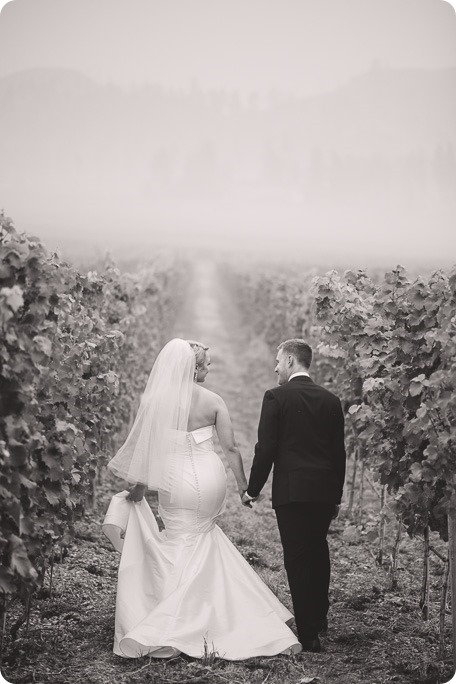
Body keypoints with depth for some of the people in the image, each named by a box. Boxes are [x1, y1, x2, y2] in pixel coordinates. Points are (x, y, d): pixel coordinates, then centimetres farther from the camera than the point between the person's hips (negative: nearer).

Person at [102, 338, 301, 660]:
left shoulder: (154, 400, -4)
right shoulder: (212, 401, -6)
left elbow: (146, 449, -1)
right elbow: (231, 447, -3)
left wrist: (138, 488, 11)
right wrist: (244, 484, 8)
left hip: (174, 483, 0)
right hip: (209, 480, 0)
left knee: (182, 551, 13)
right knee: (203, 542, 17)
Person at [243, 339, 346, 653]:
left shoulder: (276, 397, -7)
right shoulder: (331, 400, 7)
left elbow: (266, 449, -9)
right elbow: (339, 452, 10)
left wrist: (252, 490, 1)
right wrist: (337, 495, 18)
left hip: (291, 491, -5)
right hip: (325, 492, 5)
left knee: (298, 559, -1)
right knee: (318, 551, 23)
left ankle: (309, 635, 0)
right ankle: (319, 618, 35)